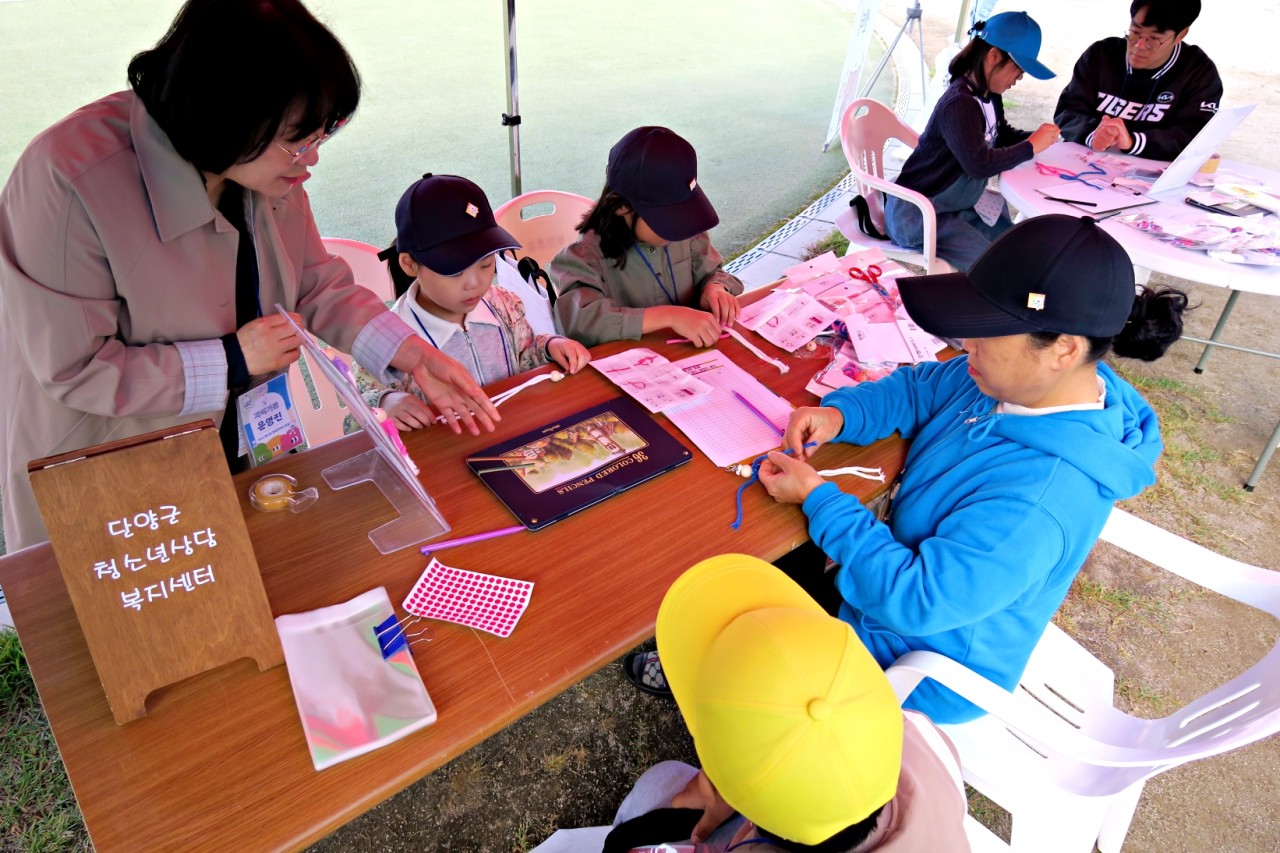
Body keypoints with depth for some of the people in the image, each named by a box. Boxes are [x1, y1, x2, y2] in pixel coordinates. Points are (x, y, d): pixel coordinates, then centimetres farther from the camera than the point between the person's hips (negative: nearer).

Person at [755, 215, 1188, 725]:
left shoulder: (1039, 499, -40)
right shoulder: (1017, 383, -14)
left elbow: (915, 599, -35)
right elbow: (918, 388, 3)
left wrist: (818, 498, -29)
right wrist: (840, 414, -16)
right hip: (913, 567, 8)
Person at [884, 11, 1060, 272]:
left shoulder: (989, 96, 4)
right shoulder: (960, 104, -25)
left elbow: (1002, 136, 20)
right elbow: (980, 164, -31)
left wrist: (1036, 137, 0)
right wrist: (1032, 146, -18)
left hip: (962, 204, 10)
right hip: (917, 214, -10)